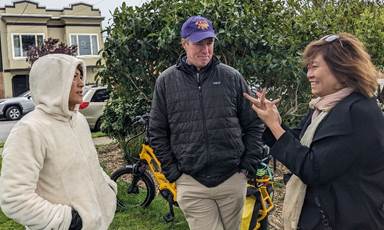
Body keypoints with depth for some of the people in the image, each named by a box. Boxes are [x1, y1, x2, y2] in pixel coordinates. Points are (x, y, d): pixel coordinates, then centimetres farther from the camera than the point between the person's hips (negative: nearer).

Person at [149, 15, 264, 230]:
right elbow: (158, 132, 5)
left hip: (232, 179, 2)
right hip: (191, 183, -1)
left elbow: (254, 124, 6)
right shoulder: (166, 81, 1)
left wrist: (248, 165, 1)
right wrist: (172, 171, 0)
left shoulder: (232, 77, 1)